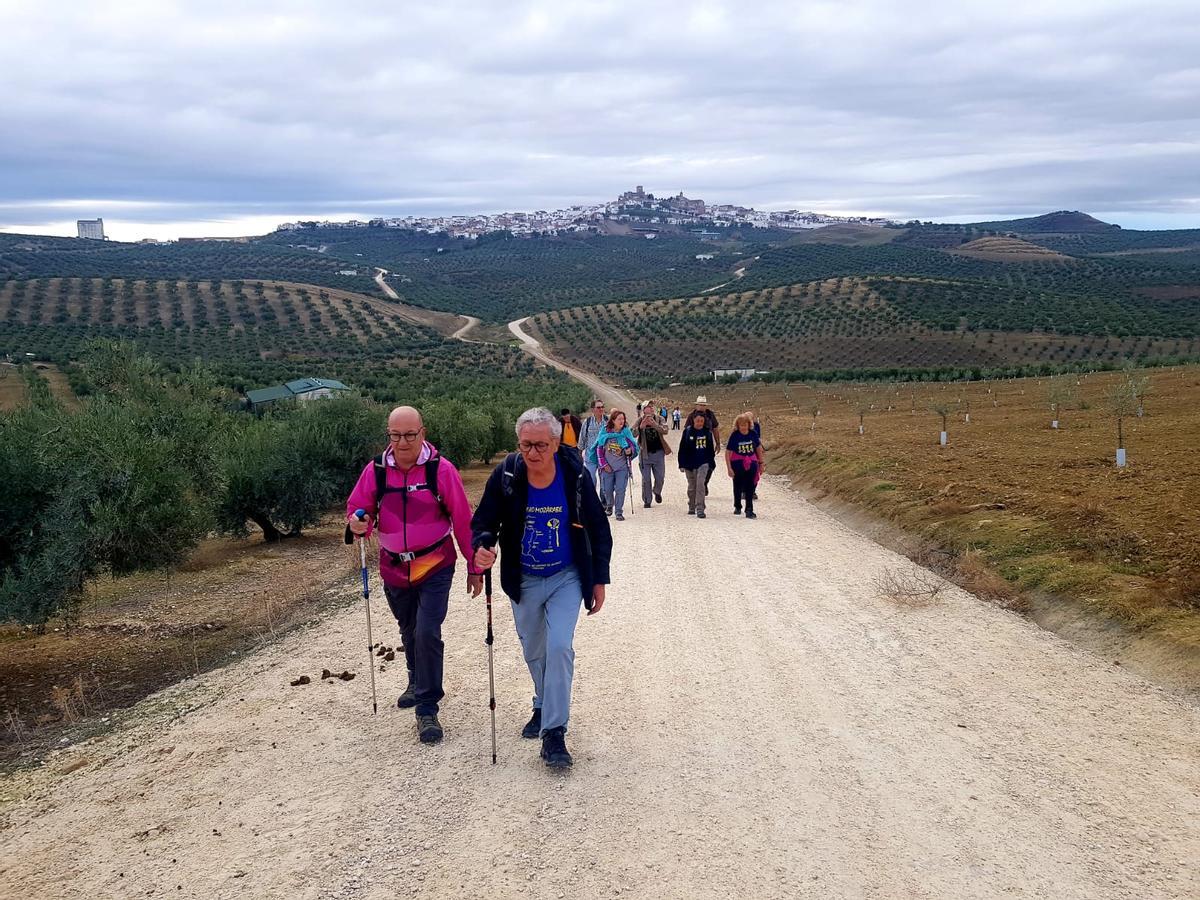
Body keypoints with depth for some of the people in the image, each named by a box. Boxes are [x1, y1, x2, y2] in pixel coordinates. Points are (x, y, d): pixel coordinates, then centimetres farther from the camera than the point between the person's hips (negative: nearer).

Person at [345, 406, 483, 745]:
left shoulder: (441, 469, -13)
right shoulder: (376, 470, -5)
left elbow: (463, 521, -9)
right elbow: (357, 508, 3)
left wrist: (475, 567, -5)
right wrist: (358, 524, -22)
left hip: (435, 567, -4)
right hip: (393, 567, 4)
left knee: (427, 633, -13)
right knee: (408, 631, 22)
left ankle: (427, 709, 1)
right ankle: (418, 682, 48)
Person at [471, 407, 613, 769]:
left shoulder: (575, 475, -16)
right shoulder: (505, 475, -15)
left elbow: (598, 530, -4)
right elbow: (484, 520, -5)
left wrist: (599, 580, -3)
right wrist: (482, 547, -29)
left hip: (567, 578, -2)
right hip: (524, 581, 2)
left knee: (559, 647, -16)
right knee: (534, 651, 17)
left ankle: (554, 733, -7)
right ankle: (544, 706, 43)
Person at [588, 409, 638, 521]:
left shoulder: (626, 432, 0)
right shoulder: (605, 432, -2)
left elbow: (633, 446, 6)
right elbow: (599, 449, 2)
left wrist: (630, 451, -17)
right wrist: (603, 464, -3)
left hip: (622, 467, -1)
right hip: (607, 467, 1)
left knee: (620, 489, -7)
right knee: (607, 489, 8)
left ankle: (619, 512, 3)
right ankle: (609, 506, 36)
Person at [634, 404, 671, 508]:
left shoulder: (659, 420, -3)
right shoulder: (640, 421, -5)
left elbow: (665, 431, -20)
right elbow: (633, 434, -18)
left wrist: (654, 424, -38)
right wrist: (640, 427, -38)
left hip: (658, 452, 1)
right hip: (645, 453, -1)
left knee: (660, 477, 6)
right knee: (645, 479, 2)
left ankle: (657, 492, 37)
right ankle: (647, 501, 14)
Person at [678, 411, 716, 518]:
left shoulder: (708, 432, 2)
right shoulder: (687, 431, -4)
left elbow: (711, 448, 12)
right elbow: (682, 448, -1)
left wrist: (711, 462, 12)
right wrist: (682, 464, -3)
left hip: (703, 463, 0)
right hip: (690, 463, 0)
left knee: (700, 484, -14)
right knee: (692, 486, 11)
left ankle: (700, 509, -15)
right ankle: (691, 507, 28)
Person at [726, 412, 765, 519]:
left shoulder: (753, 434, -4)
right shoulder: (735, 436, -12)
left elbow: (759, 448, 10)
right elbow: (728, 452, -10)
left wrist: (761, 463, 12)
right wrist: (729, 468, -15)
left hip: (751, 463, 1)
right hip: (737, 464, -1)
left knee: (750, 488, -1)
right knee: (738, 487, 14)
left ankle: (749, 510, 2)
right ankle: (737, 507, 32)